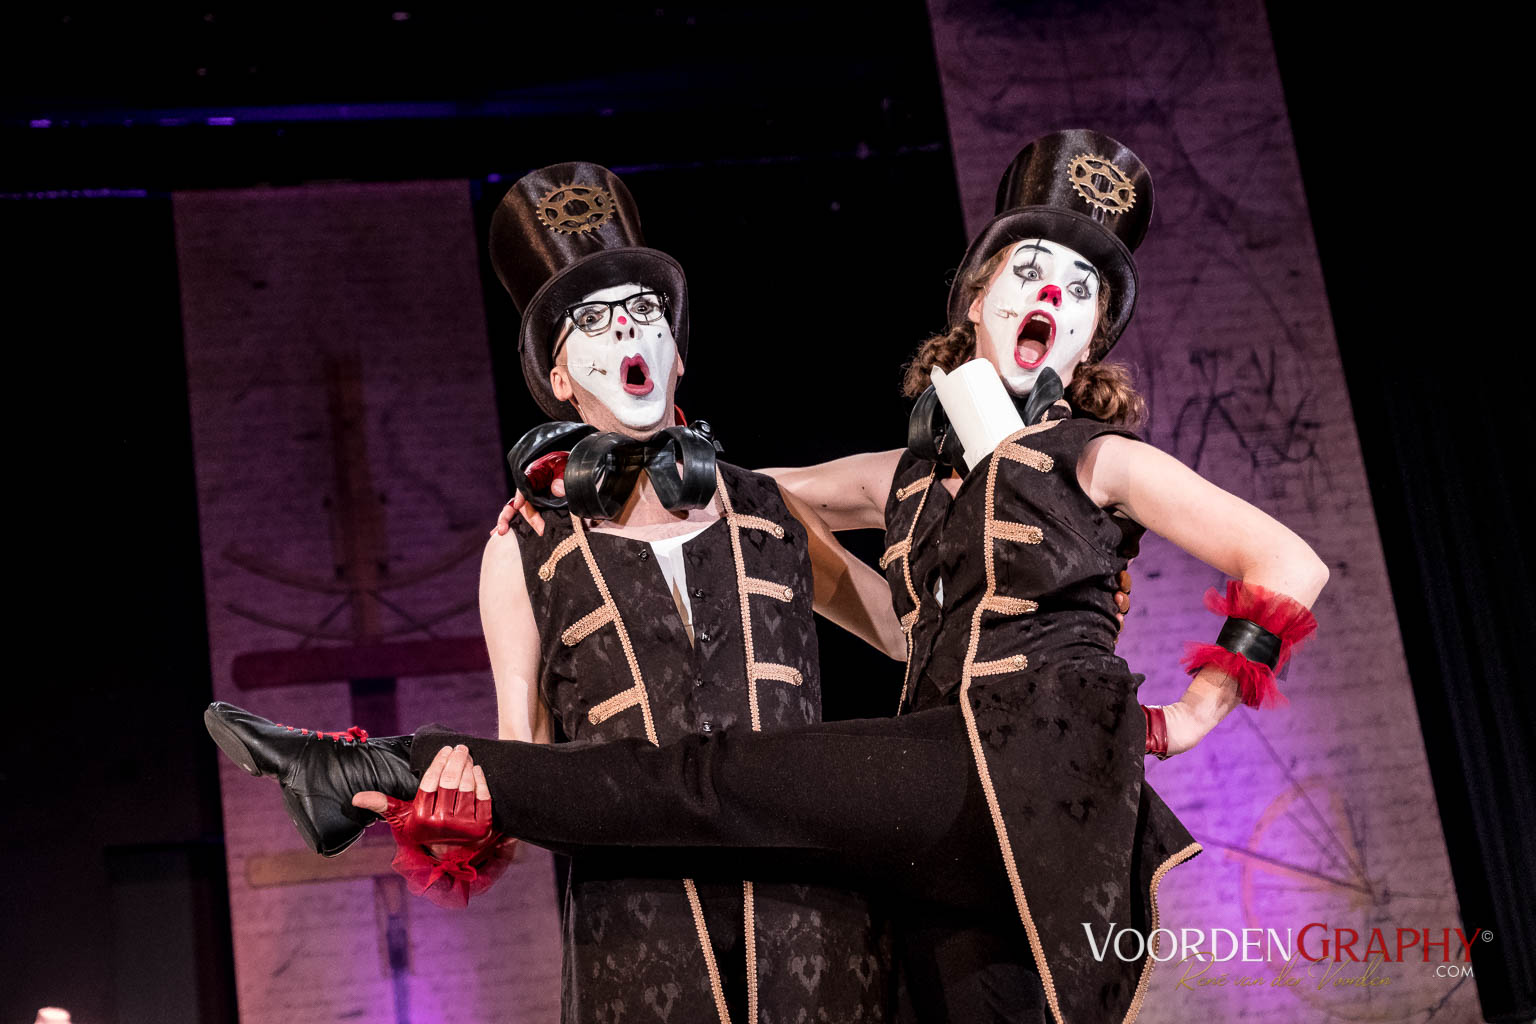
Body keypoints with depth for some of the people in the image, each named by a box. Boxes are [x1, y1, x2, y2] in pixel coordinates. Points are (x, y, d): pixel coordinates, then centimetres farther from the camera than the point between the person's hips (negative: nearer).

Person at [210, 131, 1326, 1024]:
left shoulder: (1096, 457, 9)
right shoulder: (912, 474, 25)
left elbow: (1290, 568, 6)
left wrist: (1194, 713, 1)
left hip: (1037, 758, -5)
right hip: (964, 803, 6)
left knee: (718, 782, -11)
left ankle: (397, 772, -3)